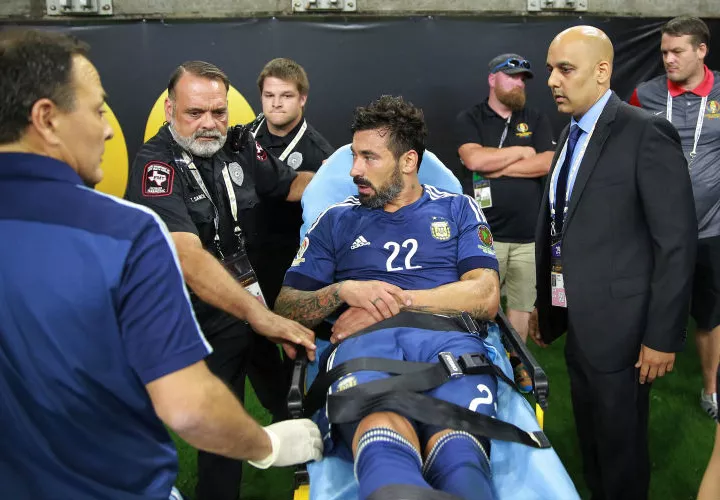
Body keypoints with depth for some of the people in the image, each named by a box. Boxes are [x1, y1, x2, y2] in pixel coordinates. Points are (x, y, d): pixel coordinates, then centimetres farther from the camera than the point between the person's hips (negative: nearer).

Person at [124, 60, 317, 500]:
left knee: (284, 395, 19)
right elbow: (187, 256, -34)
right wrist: (260, 315, -44)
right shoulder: (157, 164, -21)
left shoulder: (239, 146, -2)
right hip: (201, 311, -6)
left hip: (248, 294, 6)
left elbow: (292, 184, 15)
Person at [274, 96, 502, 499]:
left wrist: (394, 301, 0)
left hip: (448, 337, 1)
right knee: (384, 442, -40)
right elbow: (286, 308, 18)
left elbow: (486, 298, 8)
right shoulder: (337, 221, 25)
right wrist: (344, 290, -3)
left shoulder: (458, 209, 23)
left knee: (456, 449, -41)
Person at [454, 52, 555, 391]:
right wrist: (521, 151, -5)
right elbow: (473, 159, -16)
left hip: (529, 235, 3)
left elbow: (548, 163, -5)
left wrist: (497, 167, -8)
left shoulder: (537, 120, 11)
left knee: (522, 304, 12)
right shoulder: (469, 119, 2)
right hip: (484, 235, -3)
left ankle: (515, 362, 27)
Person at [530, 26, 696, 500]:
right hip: (576, 322, 7)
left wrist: (663, 335, -16)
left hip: (617, 326, -7)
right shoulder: (571, 134, 10)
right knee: (590, 440, 21)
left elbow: (677, 242, -16)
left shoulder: (646, 133, -15)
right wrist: (544, 302, 13)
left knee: (620, 450, 9)